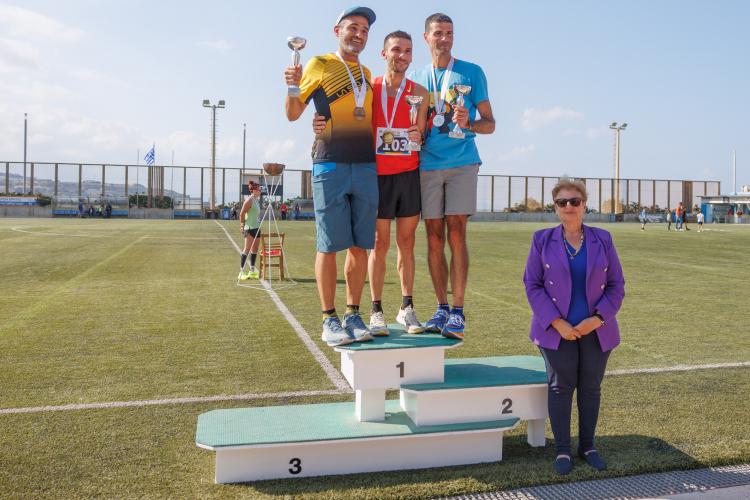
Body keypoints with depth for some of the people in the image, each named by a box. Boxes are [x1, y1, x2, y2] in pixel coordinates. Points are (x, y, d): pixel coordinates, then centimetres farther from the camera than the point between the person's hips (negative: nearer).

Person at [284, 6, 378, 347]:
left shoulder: (367, 75, 20)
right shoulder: (320, 65, 6)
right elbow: (293, 114, 4)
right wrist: (293, 86, -14)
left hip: (366, 166, 5)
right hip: (330, 165, -4)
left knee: (360, 246, 3)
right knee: (329, 246, -4)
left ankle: (353, 316, 11)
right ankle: (329, 319, 4)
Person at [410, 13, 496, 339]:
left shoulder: (471, 72, 6)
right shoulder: (418, 78, 16)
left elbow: (489, 124, 4)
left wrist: (467, 123, -17)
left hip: (462, 163, -3)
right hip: (427, 165, 3)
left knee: (456, 234, -10)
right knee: (434, 238, 2)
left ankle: (458, 312, -6)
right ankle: (441, 309, 10)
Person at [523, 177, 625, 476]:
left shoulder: (602, 240, 1)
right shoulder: (543, 240, -3)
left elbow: (616, 285, 2)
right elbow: (533, 285, -4)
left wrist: (597, 319, -12)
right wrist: (557, 322, -13)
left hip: (596, 329, 2)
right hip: (556, 329, -1)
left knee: (591, 387, 10)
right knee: (560, 387, 1)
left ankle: (587, 446, 25)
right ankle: (562, 450, 13)